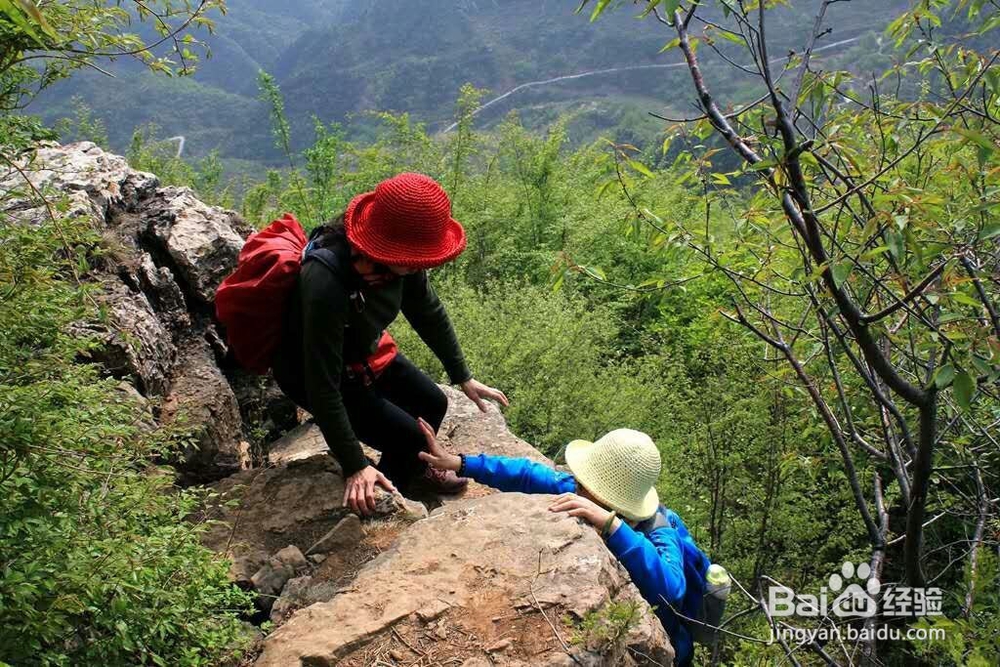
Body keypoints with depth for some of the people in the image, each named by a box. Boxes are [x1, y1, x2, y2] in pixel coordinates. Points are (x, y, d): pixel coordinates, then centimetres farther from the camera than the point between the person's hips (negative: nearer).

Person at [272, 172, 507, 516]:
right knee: (408, 436, -12)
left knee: (433, 403, 11)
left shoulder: (397, 257, -21)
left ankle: (416, 472, 40)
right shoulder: (326, 284, -42)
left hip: (364, 352, 7)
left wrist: (463, 377, 5)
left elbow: (429, 313, -1)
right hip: (312, 371, -7)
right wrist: (355, 467, -31)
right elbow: (323, 386, -36)